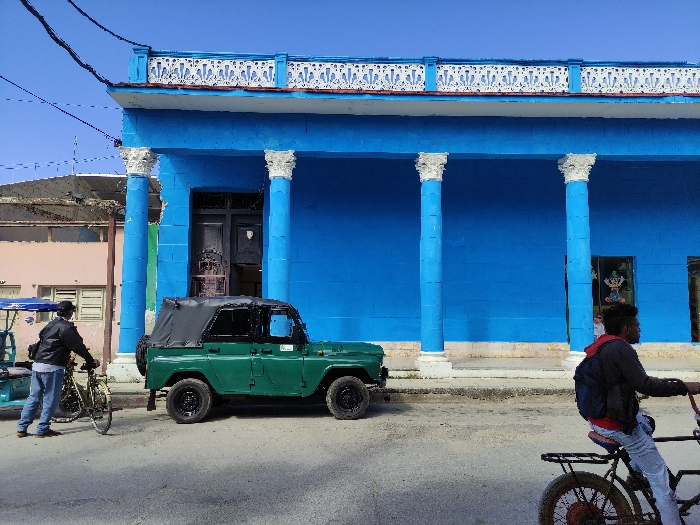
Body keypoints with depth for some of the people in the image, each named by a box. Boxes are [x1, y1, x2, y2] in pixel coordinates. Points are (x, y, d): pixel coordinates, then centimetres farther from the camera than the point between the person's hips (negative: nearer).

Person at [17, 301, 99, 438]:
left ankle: (21, 428, 16)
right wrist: (91, 361, -4)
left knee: (33, 397, 14)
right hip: (52, 367, -8)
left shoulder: (50, 324, 16)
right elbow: (78, 346, -13)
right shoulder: (66, 327, -11)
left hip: (37, 365, 9)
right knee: (50, 400, 1)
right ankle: (42, 429, 5)